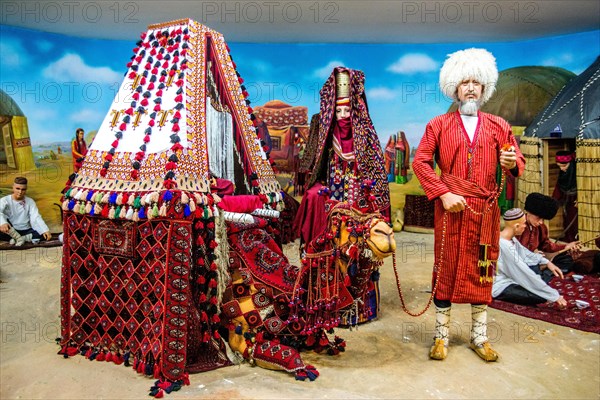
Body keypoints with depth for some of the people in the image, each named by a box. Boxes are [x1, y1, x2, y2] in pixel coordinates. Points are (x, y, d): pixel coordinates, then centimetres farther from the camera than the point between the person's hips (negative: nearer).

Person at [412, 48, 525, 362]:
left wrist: (512, 163, -18)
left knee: (482, 271, 8)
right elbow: (420, 162, -3)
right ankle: (441, 335, 14)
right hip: (451, 208, -2)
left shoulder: (498, 126, 12)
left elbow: (517, 162, 8)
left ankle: (479, 337, 22)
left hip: (486, 210, 3)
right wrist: (443, 194, -13)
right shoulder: (438, 125, 5)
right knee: (446, 269, 2)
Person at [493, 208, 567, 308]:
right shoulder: (505, 246, -30)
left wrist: (546, 262, 4)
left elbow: (524, 253, 16)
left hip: (510, 278, 10)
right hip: (500, 288, -10)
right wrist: (554, 295, -21)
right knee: (542, 296, -20)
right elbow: (526, 274, -27)